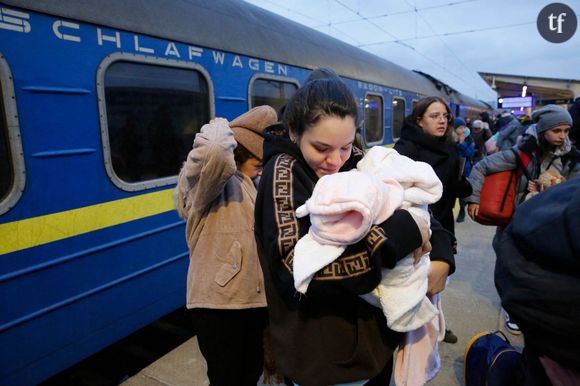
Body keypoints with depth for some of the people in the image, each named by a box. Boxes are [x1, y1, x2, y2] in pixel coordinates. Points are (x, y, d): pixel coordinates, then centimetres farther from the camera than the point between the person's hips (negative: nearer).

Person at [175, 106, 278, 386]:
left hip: (258, 300, 8)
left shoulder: (258, 183, 10)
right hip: (219, 304, -7)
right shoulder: (208, 177, -14)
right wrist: (221, 129, -18)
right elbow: (213, 152, -38)